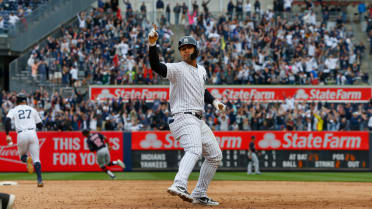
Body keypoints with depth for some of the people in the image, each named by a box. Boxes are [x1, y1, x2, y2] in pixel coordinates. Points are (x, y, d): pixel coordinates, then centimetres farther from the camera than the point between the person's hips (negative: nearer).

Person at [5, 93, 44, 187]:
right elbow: (40, 125, 19)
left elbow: (7, 120, -7)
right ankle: (40, 180, -17)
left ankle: (27, 159, -15)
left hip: (21, 135, -1)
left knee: (22, 155, 22)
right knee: (36, 159, 0)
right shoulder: (32, 110, 17)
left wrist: (7, 135, -7)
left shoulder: (14, 110, 13)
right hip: (32, 133, 1)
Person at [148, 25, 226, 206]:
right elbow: (156, 66, -26)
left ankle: (199, 195, 20)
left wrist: (213, 101, 15)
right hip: (183, 117, -9)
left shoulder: (201, 70, 16)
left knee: (215, 156, 15)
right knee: (194, 150, -33)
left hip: (198, 120, 9)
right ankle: (179, 185, -55)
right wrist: (152, 45, -40)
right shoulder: (177, 69, -7)